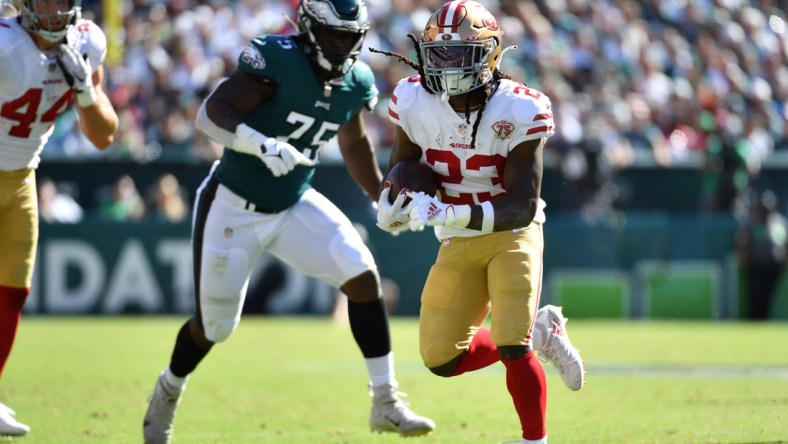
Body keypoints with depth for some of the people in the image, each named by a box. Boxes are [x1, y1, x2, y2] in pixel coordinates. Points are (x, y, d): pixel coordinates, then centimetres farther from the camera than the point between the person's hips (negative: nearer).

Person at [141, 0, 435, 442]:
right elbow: (212, 113, -33)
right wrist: (263, 145, -48)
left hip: (294, 205, 5)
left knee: (363, 276, -14)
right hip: (234, 207, -5)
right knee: (214, 326, 7)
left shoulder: (356, 81, -3)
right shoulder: (277, 60, -25)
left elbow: (355, 144, 16)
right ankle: (168, 392, 40)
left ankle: (386, 403, -7)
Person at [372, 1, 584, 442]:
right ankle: (541, 333, 22)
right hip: (458, 243, 5)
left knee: (512, 348, -19)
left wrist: (452, 214, -37)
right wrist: (395, 199, -13)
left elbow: (523, 205, -24)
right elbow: (404, 162, 10)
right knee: (442, 359, -1)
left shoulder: (519, 111, -21)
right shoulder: (415, 101, -11)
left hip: (512, 234, -4)